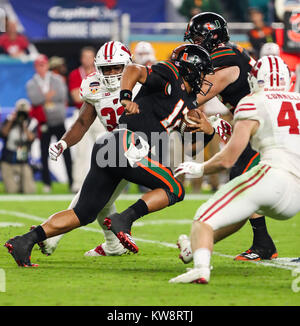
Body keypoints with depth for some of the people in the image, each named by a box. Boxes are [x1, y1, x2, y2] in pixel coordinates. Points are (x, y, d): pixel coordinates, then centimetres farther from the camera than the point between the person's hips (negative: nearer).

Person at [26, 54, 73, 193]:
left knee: (66, 151, -1)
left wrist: (44, 97, -10)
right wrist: (49, 96, -14)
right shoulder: (31, 84, 6)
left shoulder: (57, 80, 6)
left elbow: (62, 95, -8)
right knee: (44, 153, 1)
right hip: (43, 123, 0)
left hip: (58, 120, 0)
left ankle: (72, 181, 2)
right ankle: (47, 183, 7)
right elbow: (34, 99, -11)